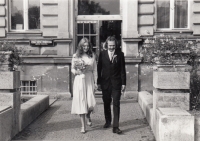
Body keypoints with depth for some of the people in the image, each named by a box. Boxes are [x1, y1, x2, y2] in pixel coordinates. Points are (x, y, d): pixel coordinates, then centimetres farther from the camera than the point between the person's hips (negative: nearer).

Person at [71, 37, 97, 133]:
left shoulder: (92, 55, 6)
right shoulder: (76, 56, 2)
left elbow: (94, 70, 7)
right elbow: (72, 69, 8)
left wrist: (95, 81, 3)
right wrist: (77, 72, -13)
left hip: (89, 80, 1)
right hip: (79, 80, -1)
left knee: (91, 102, -5)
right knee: (81, 102, -1)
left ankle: (88, 116, 31)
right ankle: (83, 125, 9)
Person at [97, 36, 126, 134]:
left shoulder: (120, 54, -2)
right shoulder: (102, 54, 1)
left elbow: (123, 69, 0)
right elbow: (99, 69, 4)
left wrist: (123, 83, -3)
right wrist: (98, 82, 2)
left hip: (116, 83, -2)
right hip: (105, 82, 2)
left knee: (116, 104, -5)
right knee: (106, 103, 14)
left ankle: (115, 127, -3)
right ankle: (108, 121, 34)